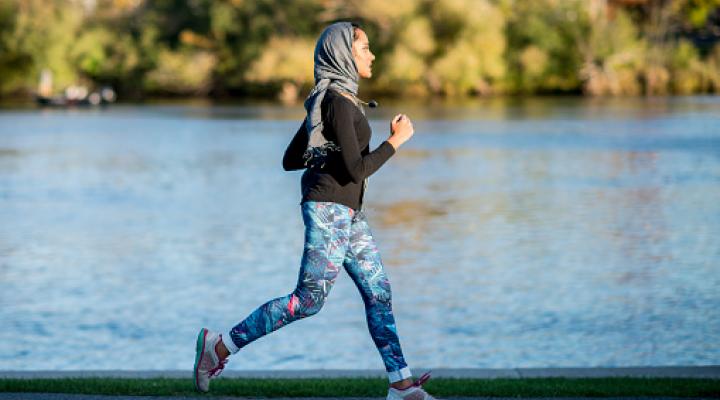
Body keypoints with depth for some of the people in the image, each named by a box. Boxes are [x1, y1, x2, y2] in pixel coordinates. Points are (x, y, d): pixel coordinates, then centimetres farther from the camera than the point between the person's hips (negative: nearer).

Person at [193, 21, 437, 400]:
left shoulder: (327, 99, 15)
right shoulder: (338, 101, -15)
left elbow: (290, 159, 18)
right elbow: (357, 170, -19)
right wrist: (396, 140, -9)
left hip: (347, 213, 10)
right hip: (330, 209, -10)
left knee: (378, 292, 6)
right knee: (308, 300, -6)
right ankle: (220, 346, 0)